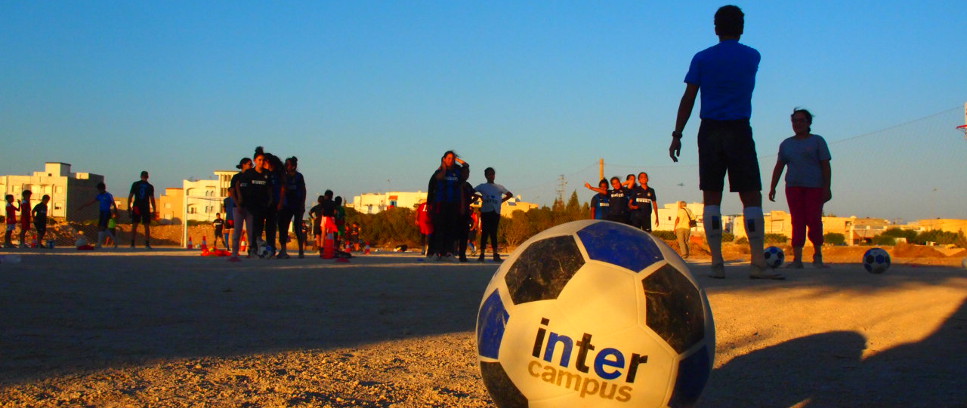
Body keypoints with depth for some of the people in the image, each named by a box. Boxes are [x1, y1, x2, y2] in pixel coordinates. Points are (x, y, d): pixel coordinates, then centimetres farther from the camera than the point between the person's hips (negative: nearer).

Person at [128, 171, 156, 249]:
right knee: (147, 226, 4)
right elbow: (152, 199, -1)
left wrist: (129, 207, 7)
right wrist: (154, 211, 2)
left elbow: (130, 196, 1)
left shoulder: (135, 184, 4)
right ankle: (147, 244, -3)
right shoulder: (150, 186, 3)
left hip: (136, 207, 0)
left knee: (134, 226, 3)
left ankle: (132, 244, -2)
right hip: (146, 208, 0)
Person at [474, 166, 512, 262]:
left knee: (493, 233, 2)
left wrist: (502, 200, 11)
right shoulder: (482, 186, 8)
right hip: (485, 211, -2)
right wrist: (480, 197, -4)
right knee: (485, 233, -3)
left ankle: (496, 255, 1)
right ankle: (482, 254, -2)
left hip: (496, 212, 2)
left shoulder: (499, 187, 14)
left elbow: (510, 194, 23)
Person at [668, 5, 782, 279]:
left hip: (710, 132, 1)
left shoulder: (702, 58, 4)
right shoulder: (753, 57, 7)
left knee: (711, 198, 3)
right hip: (739, 131, -1)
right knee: (751, 197, -1)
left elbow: (688, 99, -1)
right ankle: (758, 264, -8)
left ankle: (717, 264, -1)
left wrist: (677, 135, 1)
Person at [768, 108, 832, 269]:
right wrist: (772, 188, 9)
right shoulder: (786, 144, 16)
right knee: (797, 222, -3)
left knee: (814, 220, -12)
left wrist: (827, 188, -7)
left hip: (815, 187, -3)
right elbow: (779, 167, 17)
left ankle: (818, 255, 4)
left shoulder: (817, 141, 7)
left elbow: (825, 166, 1)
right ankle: (797, 259, -6)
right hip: (793, 187, 3)